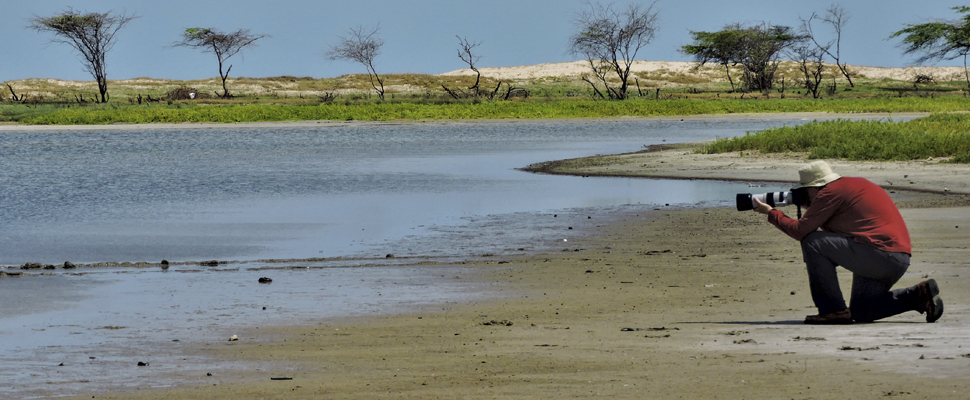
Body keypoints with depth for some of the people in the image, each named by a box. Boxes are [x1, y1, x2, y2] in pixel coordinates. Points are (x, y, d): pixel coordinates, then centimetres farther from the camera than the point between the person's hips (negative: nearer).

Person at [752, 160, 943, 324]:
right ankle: (918, 295, 8)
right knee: (861, 313, 21)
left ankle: (833, 310, -5)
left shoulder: (830, 192, -6)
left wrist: (771, 213, 8)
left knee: (812, 243, -5)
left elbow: (800, 230, -6)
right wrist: (810, 208, 24)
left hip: (878, 253, -10)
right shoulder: (856, 184, 23)